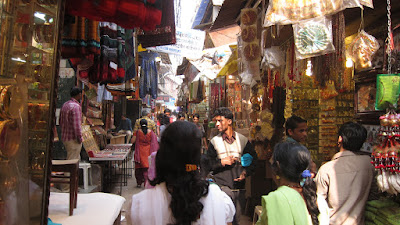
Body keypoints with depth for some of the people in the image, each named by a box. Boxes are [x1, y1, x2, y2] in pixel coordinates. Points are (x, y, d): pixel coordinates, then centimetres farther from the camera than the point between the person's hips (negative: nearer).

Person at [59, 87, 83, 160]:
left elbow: (61, 122, 17)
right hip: (73, 139, -9)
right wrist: (80, 138, -15)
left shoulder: (65, 105, 9)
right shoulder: (76, 106, -19)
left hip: (65, 137, 9)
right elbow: (76, 125, -23)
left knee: (77, 158, 20)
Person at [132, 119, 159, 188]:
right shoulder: (151, 132, -5)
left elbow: (132, 141, -4)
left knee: (139, 167, 12)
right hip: (148, 152, 1)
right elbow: (154, 142, -2)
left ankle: (139, 183, 21)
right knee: (147, 167, 7)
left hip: (140, 152, -1)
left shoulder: (138, 132, -9)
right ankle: (146, 182, 0)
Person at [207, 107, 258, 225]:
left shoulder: (243, 140, 5)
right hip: (222, 185, -2)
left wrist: (246, 172, -4)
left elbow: (253, 159, 12)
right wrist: (221, 162, -12)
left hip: (239, 186, 2)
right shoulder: (214, 141, 2)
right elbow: (208, 164, 4)